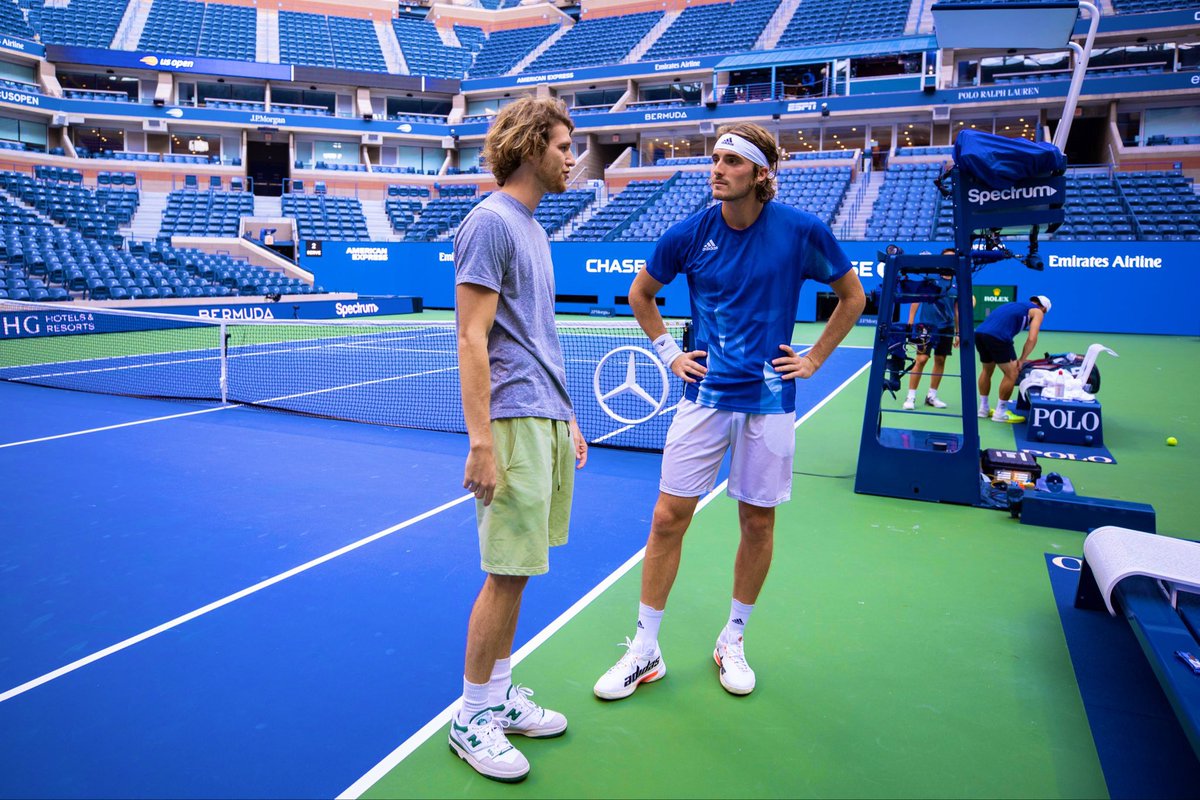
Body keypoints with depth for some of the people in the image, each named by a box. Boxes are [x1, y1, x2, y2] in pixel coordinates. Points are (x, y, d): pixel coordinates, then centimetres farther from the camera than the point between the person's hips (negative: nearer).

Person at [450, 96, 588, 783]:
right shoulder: (490, 222, -8)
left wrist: (567, 417, 21)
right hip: (515, 423, -9)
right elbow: (472, 340, -15)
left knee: (519, 569, 14)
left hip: (549, 422, 9)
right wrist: (481, 441, -20)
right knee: (508, 572, -2)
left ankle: (501, 693, 27)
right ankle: (472, 717, 14)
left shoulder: (534, 228, 19)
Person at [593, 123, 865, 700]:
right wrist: (669, 352, 6)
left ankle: (732, 642, 30)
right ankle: (645, 651, 14)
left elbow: (852, 296, 10)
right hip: (705, 394, 1)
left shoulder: (802, 230, -5)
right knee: (668, 518, -1)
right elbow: (640, 294, 14)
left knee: (758, 522, 9)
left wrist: (814, 359, 4)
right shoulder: (689, 234, -3)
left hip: (769, 398, 0)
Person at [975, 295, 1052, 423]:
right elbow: (1032, 339, 1)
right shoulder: (1037, 312, 16)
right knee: (1012, 374, 6)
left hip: (979, 332, 7)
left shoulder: (1016, 304, 36)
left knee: (986, 371, 25)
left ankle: (983, 409, 34)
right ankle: (1000, 413, 12)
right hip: (997, 336, -7)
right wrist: (1022, 359, 6)